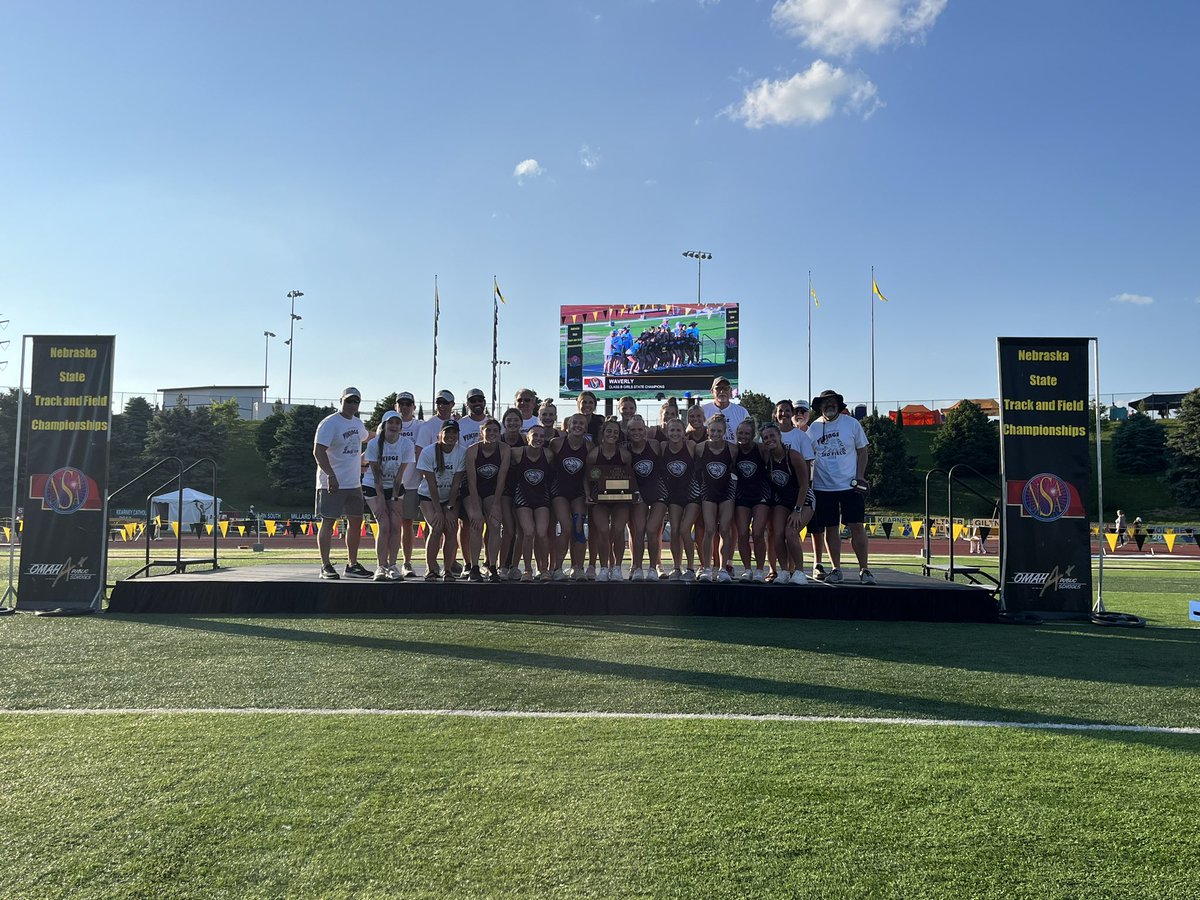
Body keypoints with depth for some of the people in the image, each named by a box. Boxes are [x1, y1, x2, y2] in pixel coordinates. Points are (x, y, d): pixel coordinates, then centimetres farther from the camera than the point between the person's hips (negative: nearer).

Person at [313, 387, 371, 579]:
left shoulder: (357, 423, 12)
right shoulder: (330, 423, -12)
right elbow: (318, 451, -21)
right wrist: (331, 475, -28)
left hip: (354, 483, 8)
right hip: (332, 483, -8)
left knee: (356, 521, 10)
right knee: (328, 522, -2)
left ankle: (352, 564, 19)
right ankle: (325, 566, 3)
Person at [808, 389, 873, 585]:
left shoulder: (851, 423, 2)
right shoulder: (813, 428, 4)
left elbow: (862, 451, 6)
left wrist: (860, 477, -4)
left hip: (850, 485, -1)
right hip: (823, 487, 1)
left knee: (856, 526, -3)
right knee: (830, 528, 5)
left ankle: (864, 569, 4)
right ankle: (836, 569, 14)